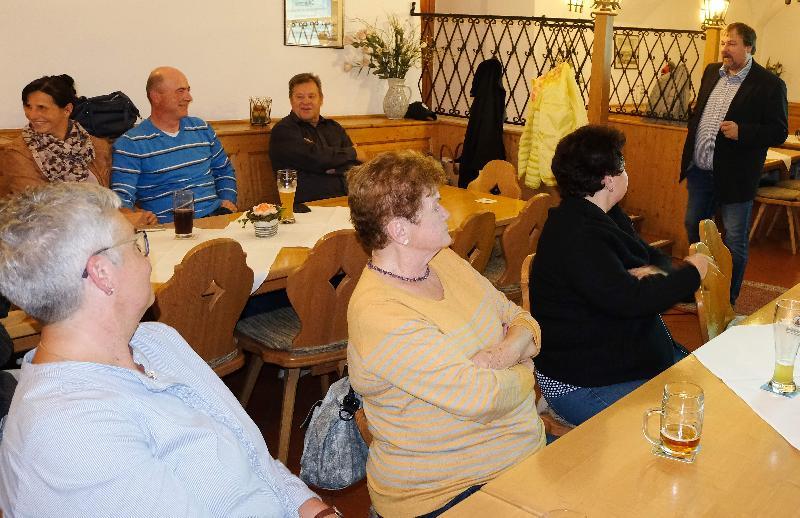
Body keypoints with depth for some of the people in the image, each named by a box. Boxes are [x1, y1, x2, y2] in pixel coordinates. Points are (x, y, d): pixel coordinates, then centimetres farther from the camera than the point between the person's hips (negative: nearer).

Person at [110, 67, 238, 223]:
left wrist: (227, 201, 10)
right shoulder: (130, 143, -1)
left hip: (216, 216, 5)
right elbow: (121, 198, -7)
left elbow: (224, 170, 29)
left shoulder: (202, 128, 18)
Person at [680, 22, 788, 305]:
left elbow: (779, 132, -12)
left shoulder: (770, 84, -11)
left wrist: (741, 132, -26)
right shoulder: (711, 72, 8)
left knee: (735, 242, 2)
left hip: (733, 176, -7)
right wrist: (692, 139, 12)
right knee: (693, 228, 19)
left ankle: (727, 301, 16)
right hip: (699, 170, 7)